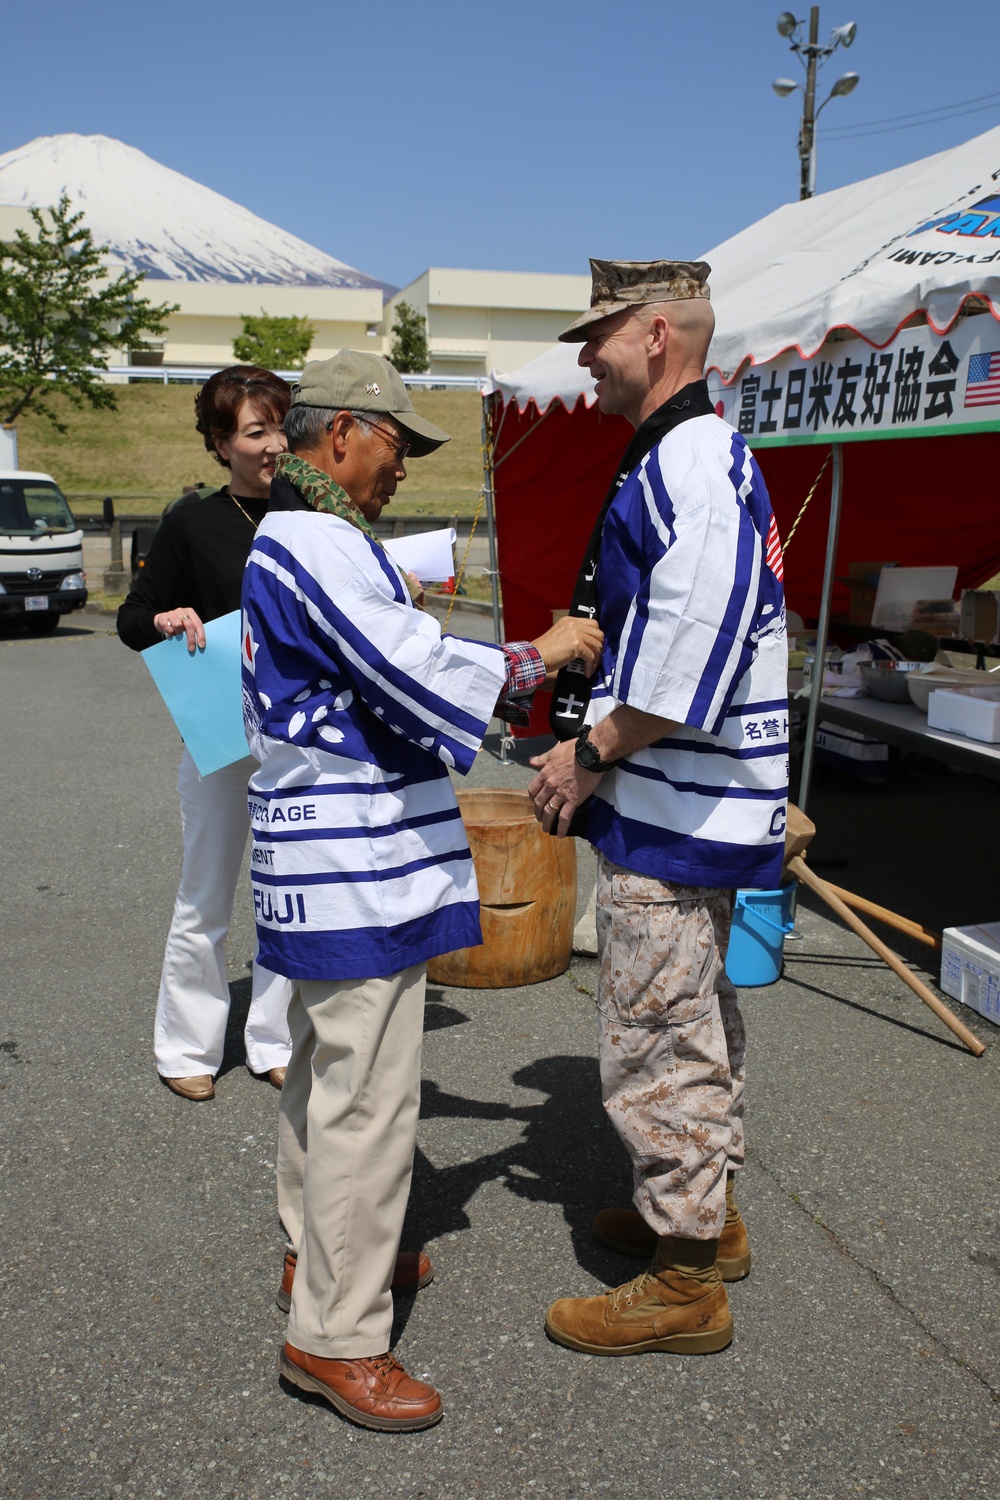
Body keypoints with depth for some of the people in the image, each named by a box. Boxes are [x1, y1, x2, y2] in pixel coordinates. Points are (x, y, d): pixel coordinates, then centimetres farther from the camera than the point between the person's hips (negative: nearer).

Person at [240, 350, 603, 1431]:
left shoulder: (291, 541, 17)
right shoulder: (321, 544, -18)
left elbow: (383, 674, 21)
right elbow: (419, 671, -22)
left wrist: (516, 679, 17)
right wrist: (536, 656, -7)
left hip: (323, 860, 12)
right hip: (355, 867, -12)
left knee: (326, 1072, 23)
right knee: (365, 1100, -2)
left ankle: (318, 1254, 40)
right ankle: (335, 1335, 11)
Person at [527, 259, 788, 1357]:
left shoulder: (691, 463, -19)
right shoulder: (688, 458, 16)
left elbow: (692, 649, -27)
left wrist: (592, 753, -19)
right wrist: (576, 686, 14)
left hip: (671, 811, -11)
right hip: (691, 805, 11)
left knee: (654, 1038, 0)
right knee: (695, 1017, 21)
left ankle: (684, 1285, 16)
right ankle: (706, 1212, 39)